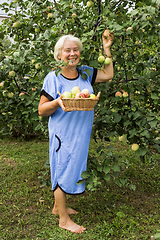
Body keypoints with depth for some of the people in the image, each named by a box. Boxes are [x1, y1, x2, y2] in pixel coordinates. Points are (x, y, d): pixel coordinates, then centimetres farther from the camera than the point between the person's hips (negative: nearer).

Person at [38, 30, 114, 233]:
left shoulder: (85, 73, 6)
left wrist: (106, 48, 7)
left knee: (70, 169, 17)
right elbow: (41, 110, -9)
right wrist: (58, 102, -28)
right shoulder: (53, 78, -11)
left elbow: (108, 74, 10)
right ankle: (63, 219, 21)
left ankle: (58, 206, 38)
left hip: (81, 134, 6)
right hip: (63, 134, -6)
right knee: (63, 171, 4)